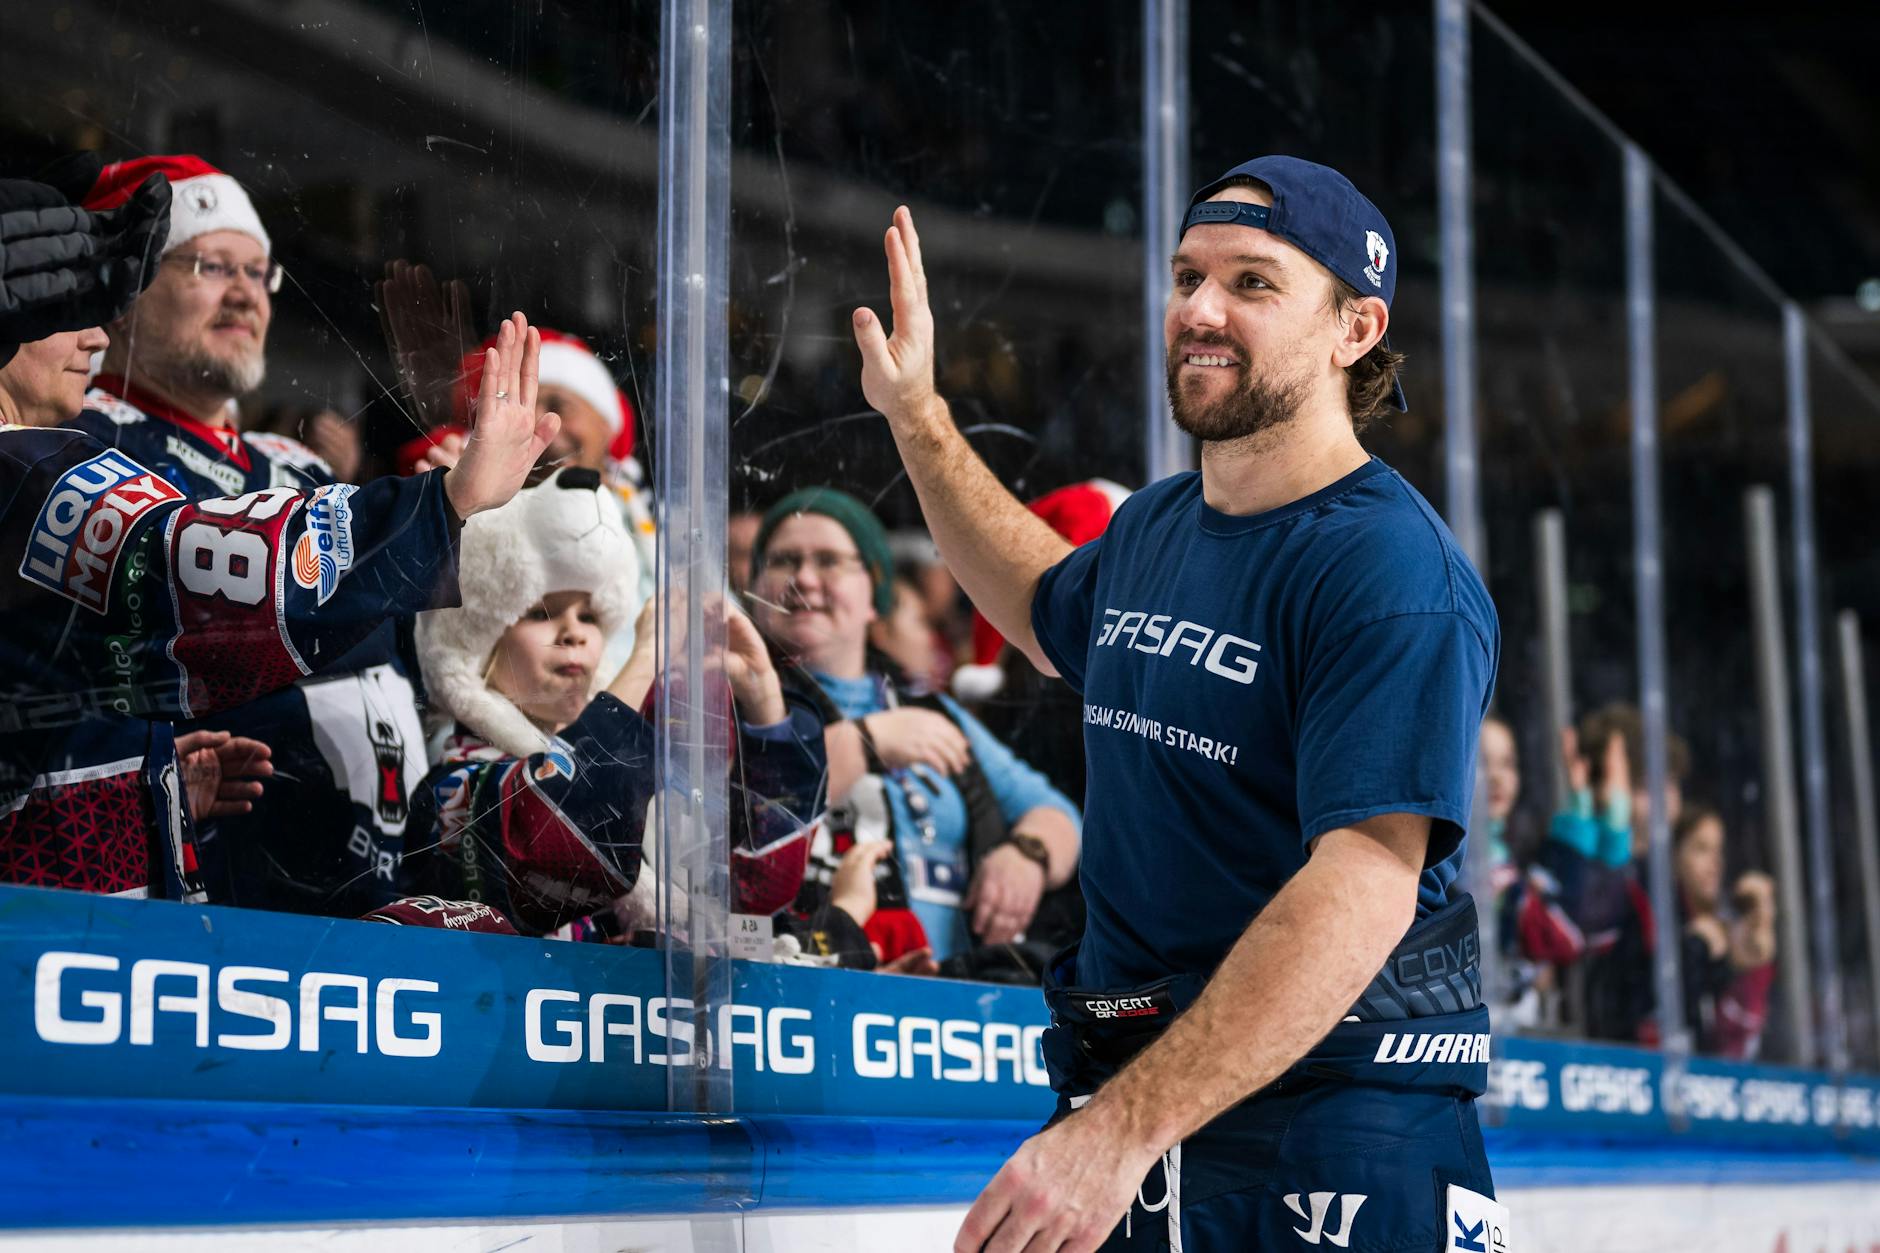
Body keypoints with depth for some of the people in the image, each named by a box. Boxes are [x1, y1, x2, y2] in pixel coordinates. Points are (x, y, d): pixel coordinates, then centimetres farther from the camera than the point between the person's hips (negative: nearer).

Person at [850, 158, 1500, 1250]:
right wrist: (917, 415, 27)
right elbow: (1053, 613, 35)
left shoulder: (1395, 574, -15)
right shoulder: (1150, 529, 11)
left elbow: (1363, 891, -25)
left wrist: (1122, 1130, -32)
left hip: (1338, 1130, -7)